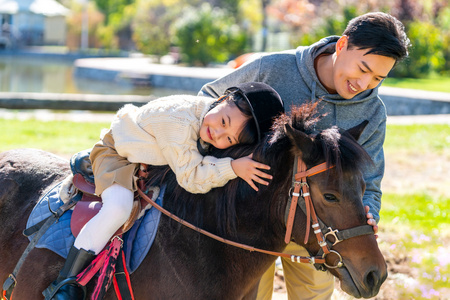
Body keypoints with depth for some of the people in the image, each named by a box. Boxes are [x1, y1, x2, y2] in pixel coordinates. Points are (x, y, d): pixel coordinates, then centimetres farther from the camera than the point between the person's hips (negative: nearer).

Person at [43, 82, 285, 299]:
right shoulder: (178, 121, -41)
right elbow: (190, 177, -38)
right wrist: (233, 168, -46)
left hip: (155, 164, 8)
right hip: (117, 153, -8)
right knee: (119, 207, -32)